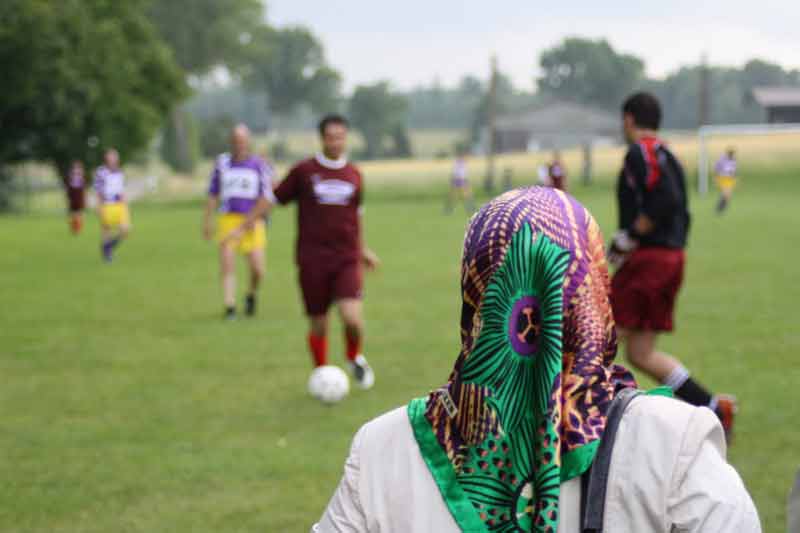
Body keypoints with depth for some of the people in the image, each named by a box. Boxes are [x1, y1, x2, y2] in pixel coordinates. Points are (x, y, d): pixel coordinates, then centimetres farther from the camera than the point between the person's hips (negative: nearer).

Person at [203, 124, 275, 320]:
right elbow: (213, 194, 15)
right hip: (227, 221, 1)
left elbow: (267, 199, -5)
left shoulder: (259, 165, 0)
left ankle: (251, 295, 26)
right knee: (227, 265, -13)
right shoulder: (222, 163, 9)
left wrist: (249, 220, -12)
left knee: (257, 270, -6)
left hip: (252, 224, -1)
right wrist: (208, 221, 7)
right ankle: (230, 308, -6)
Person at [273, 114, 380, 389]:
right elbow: (274, 199, 5)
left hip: (347, 260, 2)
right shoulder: (304, 171, -3)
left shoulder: (354, 175, 8)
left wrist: (363, 250, 26)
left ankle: (355, 358, 15)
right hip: (313, 261, -1)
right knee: (318, 325, 4)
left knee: (353, 318, -16)